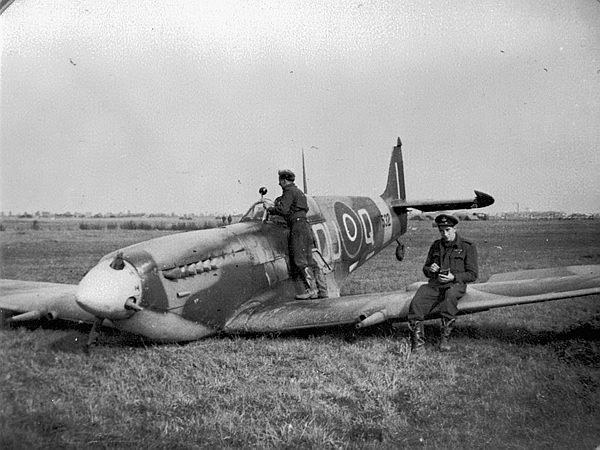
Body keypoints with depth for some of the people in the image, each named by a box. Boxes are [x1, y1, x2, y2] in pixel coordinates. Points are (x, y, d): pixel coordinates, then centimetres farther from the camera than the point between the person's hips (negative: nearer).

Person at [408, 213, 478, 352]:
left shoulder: (467, 247, 5)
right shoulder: (436, 246, 20)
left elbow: (472, 274, 2)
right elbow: (425, 268, 27)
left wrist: (453, 277, -14)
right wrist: (430, 269, 1)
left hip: (455, 284, -4)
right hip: (434, 284, 4)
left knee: (450, 296, -41)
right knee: (416, 303, -27)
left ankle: (445, 338, -36)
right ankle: (417, 342, -25)